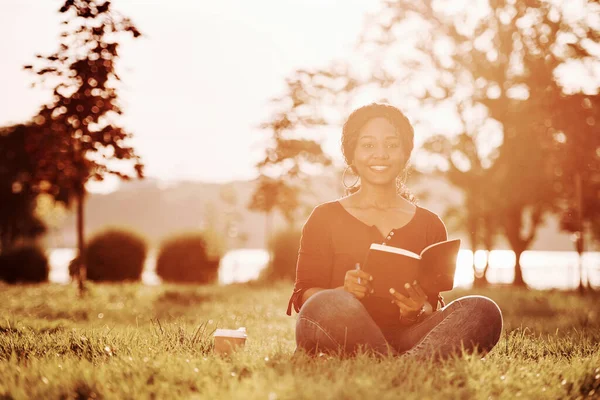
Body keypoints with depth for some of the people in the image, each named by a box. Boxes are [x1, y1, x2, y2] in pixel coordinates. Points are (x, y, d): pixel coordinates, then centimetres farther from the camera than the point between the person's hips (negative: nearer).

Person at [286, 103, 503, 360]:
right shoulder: (325, 218, 11)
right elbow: (304, 295, 3)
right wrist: (344, 290, -19)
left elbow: (434, 304, 15)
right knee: (329, 306, -37)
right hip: (347, 336, -2)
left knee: (483, 312, -25)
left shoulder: (429, 224, 17)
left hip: (408, 336, 3)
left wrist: (418, 310, -11)